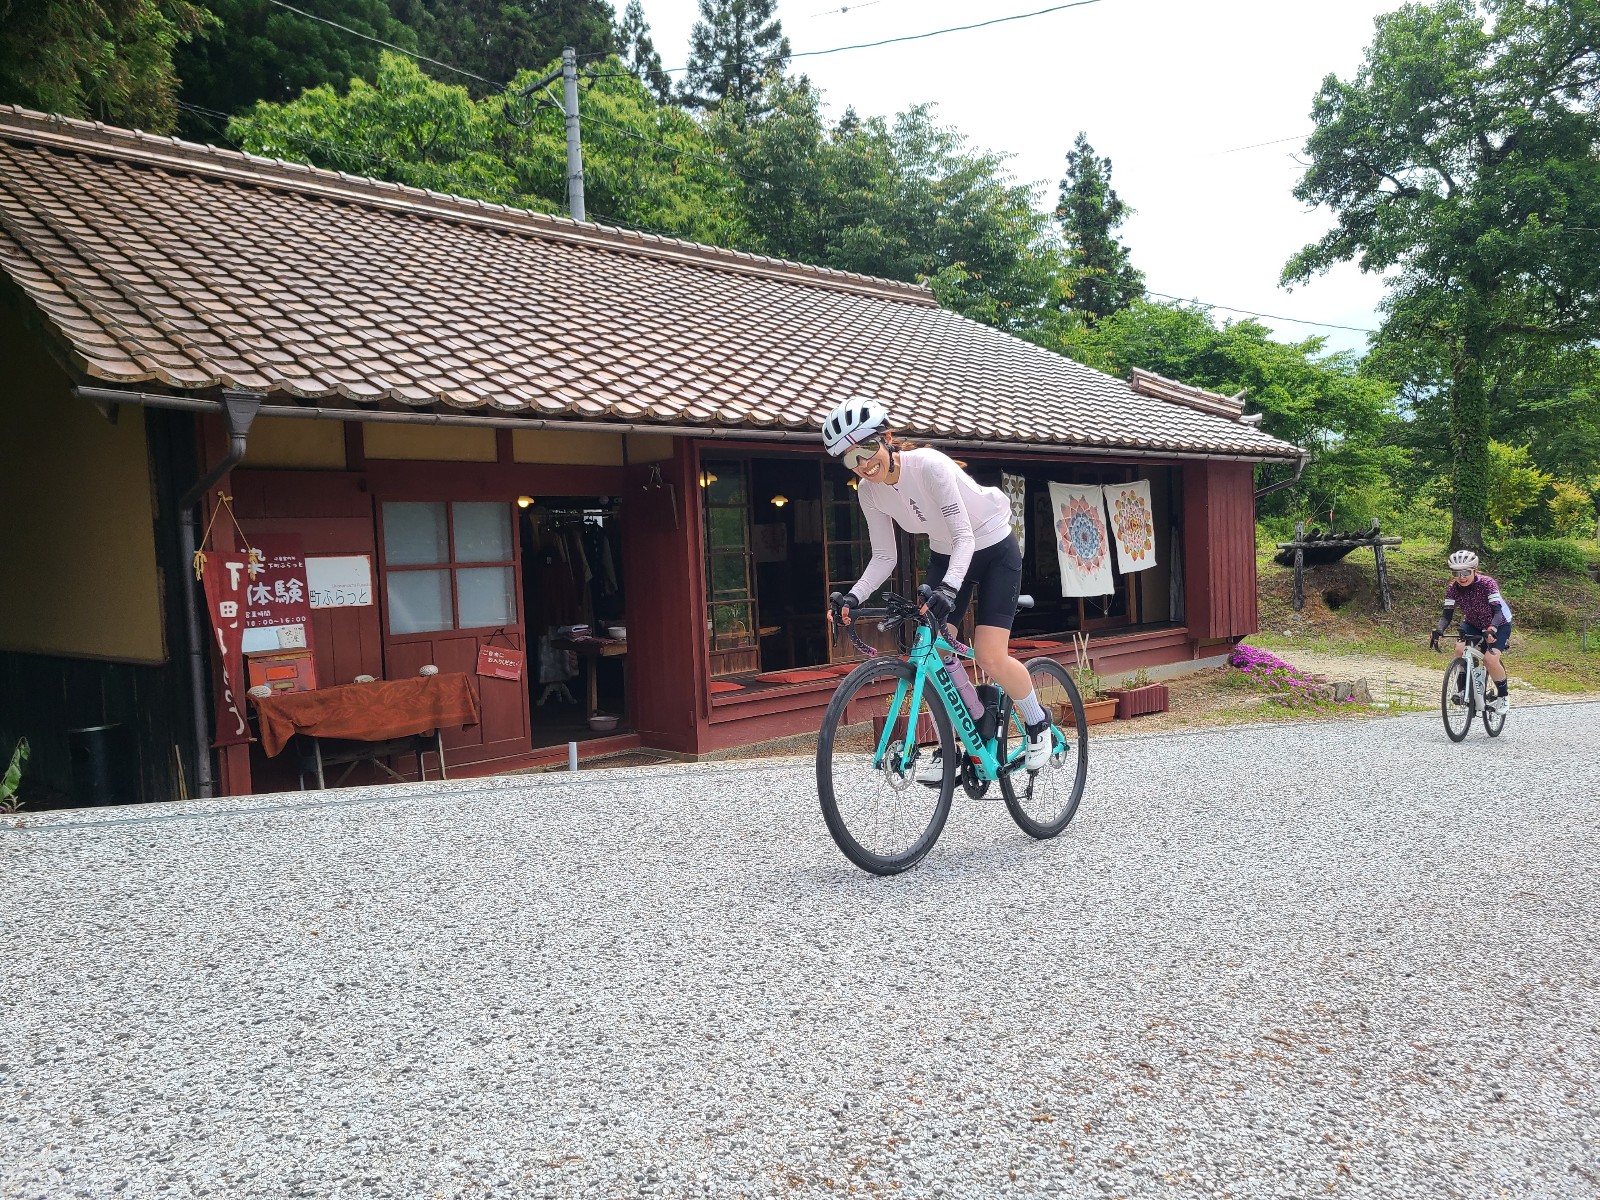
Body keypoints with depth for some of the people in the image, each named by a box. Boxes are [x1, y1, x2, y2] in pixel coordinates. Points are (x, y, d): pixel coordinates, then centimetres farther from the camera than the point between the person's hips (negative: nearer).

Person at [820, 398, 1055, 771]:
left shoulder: (929, 464, -31)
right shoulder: (869, 491, -12)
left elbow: (964, 536, -33)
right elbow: (884, 557, -6)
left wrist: (948, 588, -48)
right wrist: (853, 597, -21)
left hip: (993, 550, -6)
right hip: (945, 555, 6)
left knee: (989, 655, -16)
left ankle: (1038, 722, 11)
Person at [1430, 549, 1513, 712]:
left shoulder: (1487, 584, -29)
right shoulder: (1452, 589, -18)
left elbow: (1497, 611, -36)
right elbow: (1447, 614, -21)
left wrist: (1491, 630, -55)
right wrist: (1438, 630, -42)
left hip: (1499, 624, -4)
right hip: (1473, 624, 4)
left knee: (1490, 658, -23)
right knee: (1460, 649, -24)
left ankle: (1503, 695, 2)